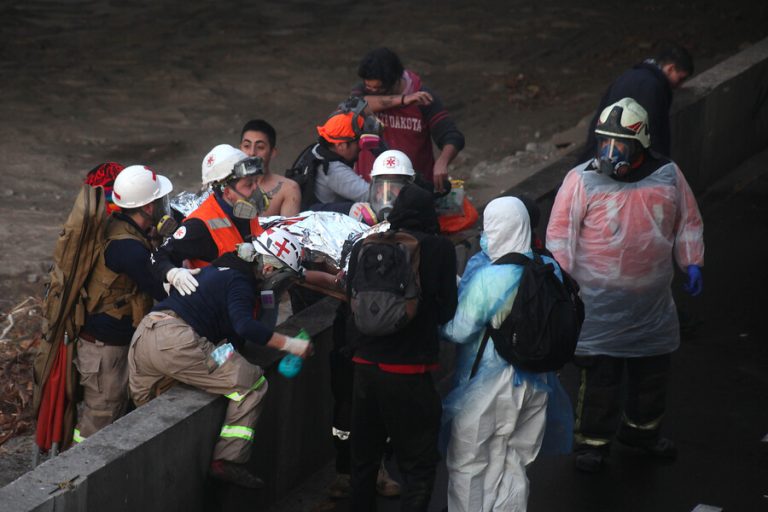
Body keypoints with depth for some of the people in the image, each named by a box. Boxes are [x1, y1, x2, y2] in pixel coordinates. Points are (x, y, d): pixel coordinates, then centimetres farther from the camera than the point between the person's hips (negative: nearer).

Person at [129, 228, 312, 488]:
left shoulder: (219, 269, 27)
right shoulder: (240, 282, -1)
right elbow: (245, 326, -18)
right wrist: (289, 344, -15)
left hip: (141, 337, 9)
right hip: (176, 340, -9)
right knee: (252, 384, -6)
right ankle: (228, 460, -9)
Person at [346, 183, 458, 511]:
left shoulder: (364, 247, 0)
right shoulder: (440, 249, -10)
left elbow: (352, 300, 10)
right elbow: (447, 311, -5)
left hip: (366, 365, 4)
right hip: (410, 370, -4)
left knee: (364, 459, 20)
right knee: (418, 466, 6)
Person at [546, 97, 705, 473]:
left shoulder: (668, 176, -1)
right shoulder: (582, 180, -12)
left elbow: (688, 222, 11)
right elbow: (560, 233, -9)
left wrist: (692, 263, 5)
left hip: (653, 302, 4)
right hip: (599, 304, -4)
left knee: (652, 371, 19)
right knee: (599, 376, 1)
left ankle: (643, 428, 41)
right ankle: (593, 441, 19)